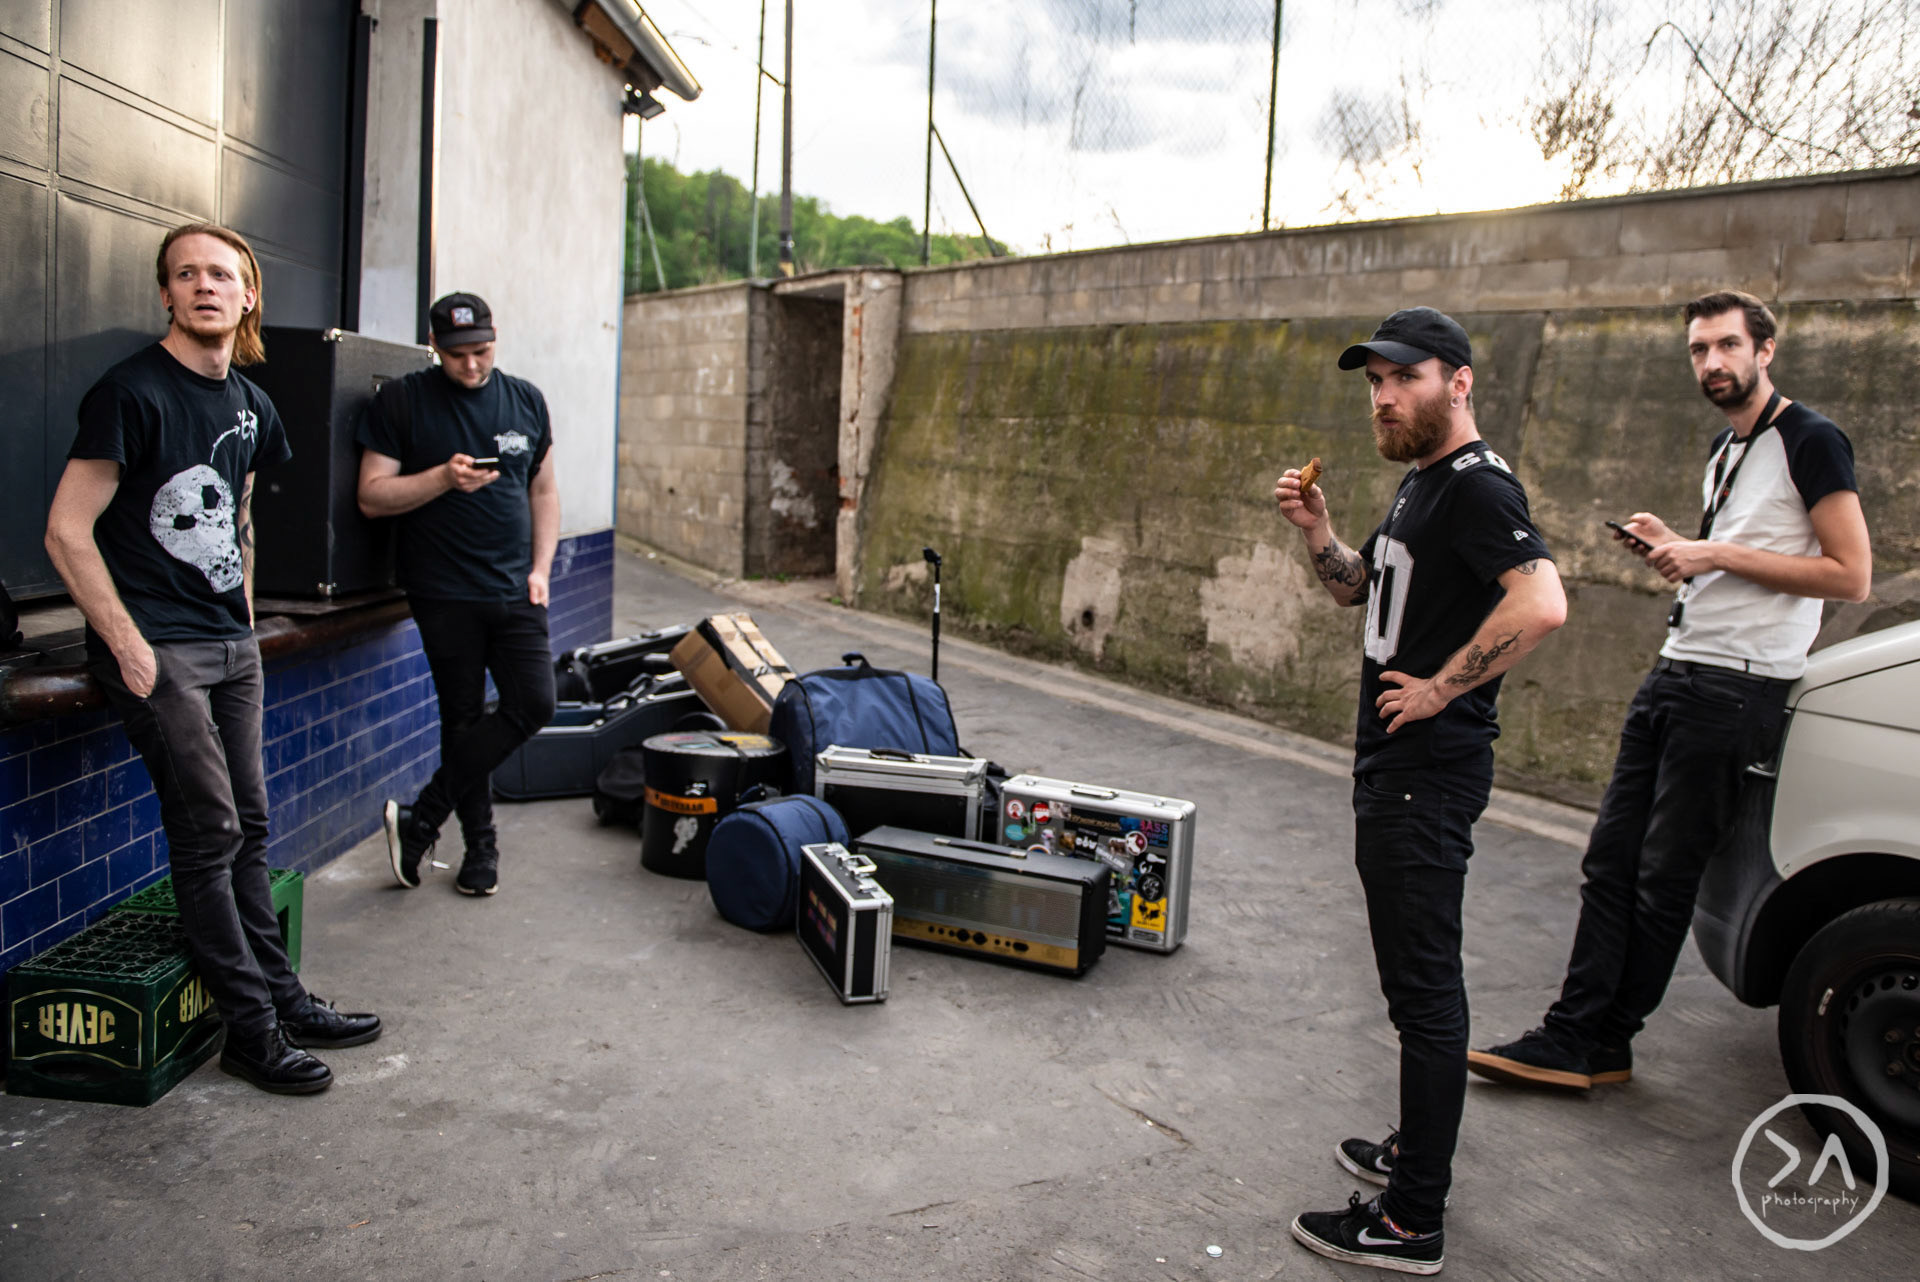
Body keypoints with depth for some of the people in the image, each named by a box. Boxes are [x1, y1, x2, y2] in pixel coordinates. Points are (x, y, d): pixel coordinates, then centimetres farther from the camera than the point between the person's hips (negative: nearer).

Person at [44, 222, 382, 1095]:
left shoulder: (250, 406, 11)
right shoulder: (133, 391, -11)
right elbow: (68, 530, -13)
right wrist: (129, 648, -15)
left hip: (231, 646, 7)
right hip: (156, 649, -7)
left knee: (247, 828, 12)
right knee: (208, 831, -5)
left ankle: (284, 998, 21)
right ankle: (251, 1031, 4)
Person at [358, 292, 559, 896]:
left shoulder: (525, 400, 10)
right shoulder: (400, 402, -1)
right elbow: (372, 496, -5)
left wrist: (540, 568, 5)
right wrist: (443, 478, -20)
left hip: (514, 590, 3)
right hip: (444, 592, -3)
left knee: (533, 705, -6)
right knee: (464, 717, 4)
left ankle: (421, 819, 5)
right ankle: (481, 845, 20)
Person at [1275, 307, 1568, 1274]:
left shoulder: (1478, 487, -17)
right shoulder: (1421, 482, 15)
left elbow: (1541, 605, -33)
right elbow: (1364, 594, 24)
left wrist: (1438, 691, -25)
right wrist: (1316, 532, 7)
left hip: (1429, 770, -11)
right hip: (1393, 764, 11)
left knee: (1424, 985, -3)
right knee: (1416, 976, 20)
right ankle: (1416, 1150, 37)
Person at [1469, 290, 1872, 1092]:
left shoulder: (1809, 442, -6)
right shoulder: (1726, 449, 20)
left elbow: (1850, 576, -12)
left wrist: (1716, 554, -14)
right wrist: (1673, 550, 9)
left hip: (1736, 690, -8)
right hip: (1674, 673, 8)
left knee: (1665, 878, -2)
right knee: (1611, 861, 4)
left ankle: (1604, 1042, 9)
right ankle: (1574, 1038, 8)